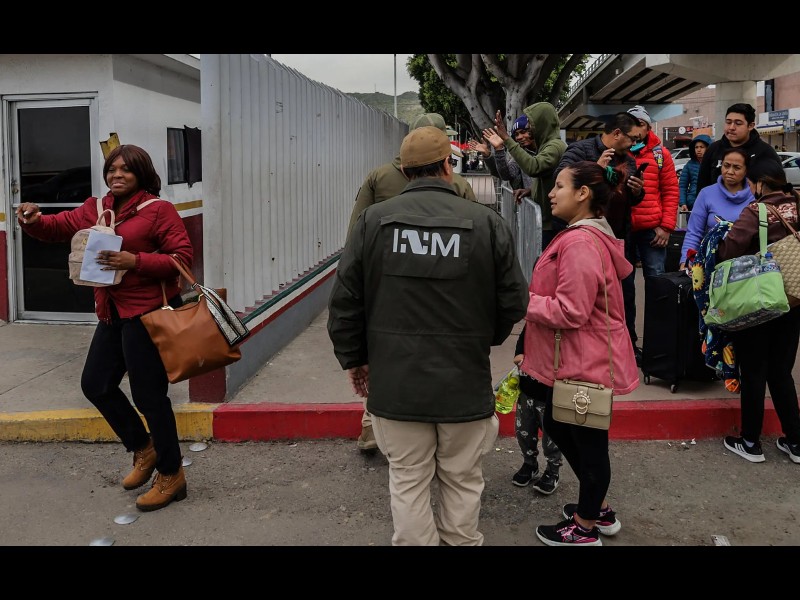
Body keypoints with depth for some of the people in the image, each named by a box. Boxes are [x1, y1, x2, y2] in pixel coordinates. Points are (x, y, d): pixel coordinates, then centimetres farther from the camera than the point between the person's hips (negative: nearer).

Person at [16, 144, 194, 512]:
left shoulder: (159, 210, -10)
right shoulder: (95, 209, 11)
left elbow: (183, 257, -15)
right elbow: (58, 226, 11)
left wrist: (136, 261, -25)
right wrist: (33, 220, -12)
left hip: (148, 312, -8)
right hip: (113, 314, 8)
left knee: (148, 395, -3)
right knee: (95, 385, 15)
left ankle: (172, 477, 13)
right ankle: (144, 449, 33)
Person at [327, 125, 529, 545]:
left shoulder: (373, 220, -5)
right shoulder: (487, 222, -7)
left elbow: (344, 301, -2)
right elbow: (513, 302, -2)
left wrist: (354, 358, 12)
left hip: (395, 380, 1)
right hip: (465, 380, 0)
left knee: (408, 481, 12)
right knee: (462, 481, 16)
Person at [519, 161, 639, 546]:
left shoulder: (580, 244, -23)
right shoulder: (587, 235, 11)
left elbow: (570, 312, -25)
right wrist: (531, 296, 7)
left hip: (584, 363, -11)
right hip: (573, 358, 11)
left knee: (587, 441, 5)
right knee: (558, 427, 22)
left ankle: (585, 528, 25)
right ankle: (600, 510, 38)